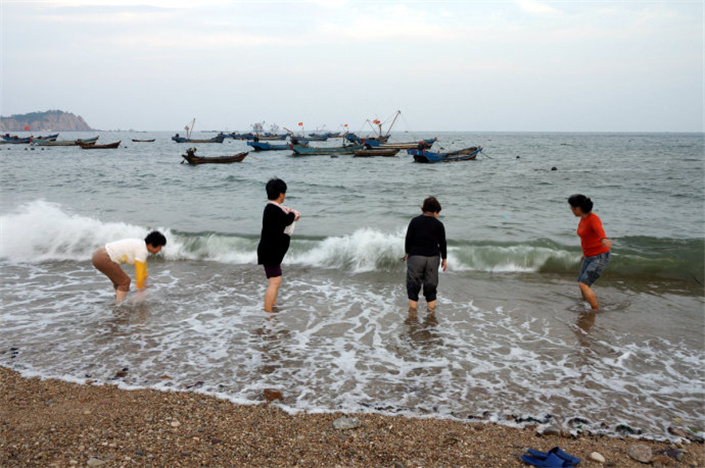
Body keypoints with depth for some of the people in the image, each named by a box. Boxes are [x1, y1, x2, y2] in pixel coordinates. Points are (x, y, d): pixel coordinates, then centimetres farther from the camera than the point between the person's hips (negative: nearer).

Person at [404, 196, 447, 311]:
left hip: (415, 255, -1)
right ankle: (431, 306, 17)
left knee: (413, 281, 8)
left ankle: (413, 305, 9)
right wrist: (444, 258, 12)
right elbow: (442, 243, 3)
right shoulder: (439, 225, 0)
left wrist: (407, 253, 10)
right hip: (433, 257, 1)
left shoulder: (414, 221, -1)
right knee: (431, 282, 12)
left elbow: (408, 238, -1)